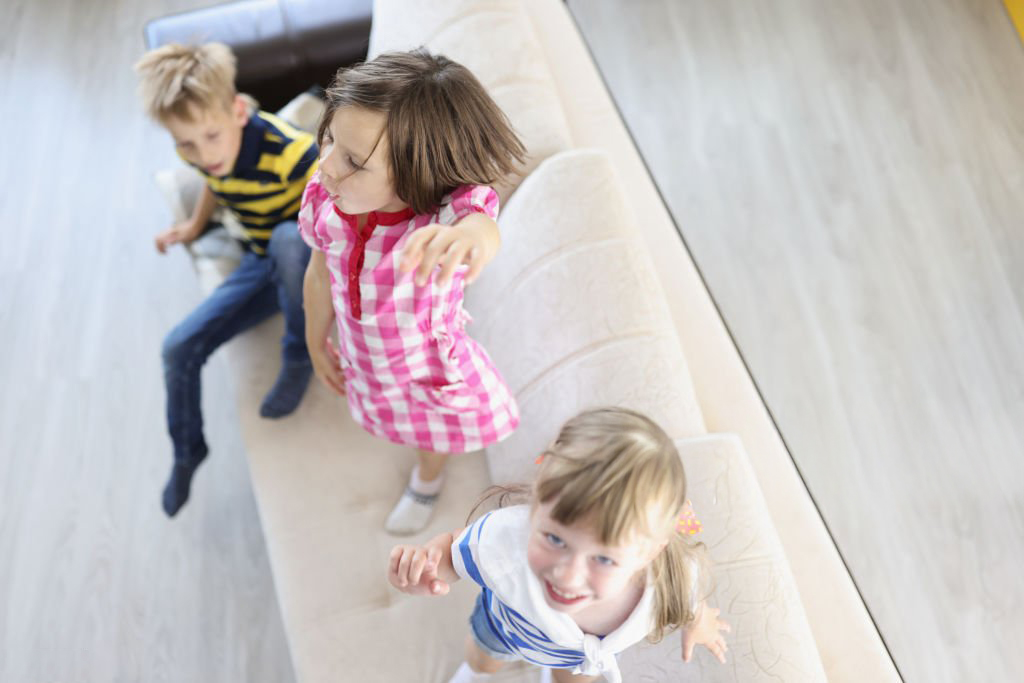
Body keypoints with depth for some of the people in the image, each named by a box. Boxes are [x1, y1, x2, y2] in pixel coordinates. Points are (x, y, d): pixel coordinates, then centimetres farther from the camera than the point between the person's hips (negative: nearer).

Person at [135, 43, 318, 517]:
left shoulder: (288, 151, -32)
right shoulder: (196, 150, -10)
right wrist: (195, 226, 26)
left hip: (311, 261, -6)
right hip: (263, 264, 6)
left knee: (289, 237, -42)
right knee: (180, 348, -5)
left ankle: (299, 357, -17)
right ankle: (187, 455, 22)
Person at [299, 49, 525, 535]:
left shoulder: (447, 211, -40)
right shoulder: (324, 200, -26)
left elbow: (483, 230, -65)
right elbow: (321, 275, -5)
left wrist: (466, 236, -90)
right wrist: (317, 342, 10)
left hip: (433, 377, -3)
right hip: (364, 366, 3)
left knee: (432, 440, 31)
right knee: (392, 420, 36)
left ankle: (426, 480, 67)